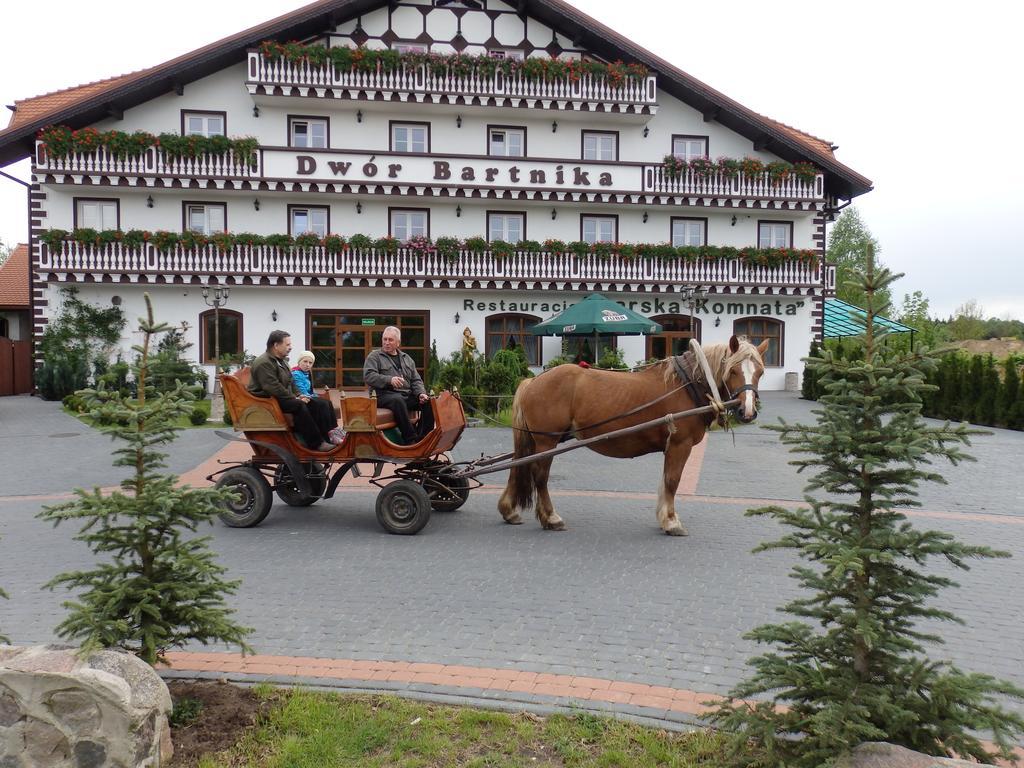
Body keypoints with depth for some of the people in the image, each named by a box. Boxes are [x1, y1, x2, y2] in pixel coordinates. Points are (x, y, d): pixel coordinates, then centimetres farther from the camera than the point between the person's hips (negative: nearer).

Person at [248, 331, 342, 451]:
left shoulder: (281, 361, 18)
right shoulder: (264, 363, -15)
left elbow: (290, 382, 24)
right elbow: (274, 389, -24)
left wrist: (299, 395, 5)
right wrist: (295, 398, -19)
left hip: (285, 398, 10)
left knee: (322, 404, -6)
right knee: (299, 406, -36)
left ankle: (328, 437, -10)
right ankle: (316, 443, -32)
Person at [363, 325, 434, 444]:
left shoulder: (406, 358, 22)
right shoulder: (375, 356, 5)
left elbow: (416, 380, 19)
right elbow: (368, 376, -10)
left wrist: (421, 393, -3)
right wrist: (389, 380, -24)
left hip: (407, 394, 5)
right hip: (384, 395, -5)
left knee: (429, 401, -18)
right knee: (398, 400, -38)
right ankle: (411, 440, -35)